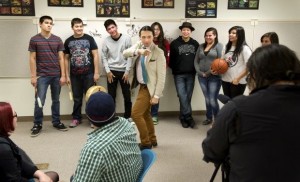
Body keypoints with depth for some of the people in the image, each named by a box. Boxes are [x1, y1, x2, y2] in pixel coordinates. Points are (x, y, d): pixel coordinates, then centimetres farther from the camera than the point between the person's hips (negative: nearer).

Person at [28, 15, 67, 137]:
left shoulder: (57, 40, 6)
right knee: (39, 101, -2)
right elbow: (32, 59, 0)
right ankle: (37, 125, 12)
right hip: (42, 76, -2)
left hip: (56, 75, 2)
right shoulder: (34, 40, 1)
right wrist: (33, 76, -5)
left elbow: (61, 58, 5)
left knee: (56, 100, 11)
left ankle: (56, 122, 23)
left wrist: (63, 75, -1)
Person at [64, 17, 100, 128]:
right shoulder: (68, 41, 5)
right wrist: (67, 75, 4)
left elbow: (95, 56, -2)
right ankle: (76, 118, 22)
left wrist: (96, 72, -7)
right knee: (77, 98, 11)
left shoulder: (89, 39, 0)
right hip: (75, 75, 2)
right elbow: (66, 59, 9)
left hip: (89, 74, -2)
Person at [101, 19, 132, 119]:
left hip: (123, 71, 0)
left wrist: (127, 71, -8)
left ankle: (128, 117, 20)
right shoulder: (106, 41, -2)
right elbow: (104, 57, 3)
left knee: (127, 96, 5)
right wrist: (108, 71, -6)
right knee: (111, 96, 7)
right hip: (111, 71, 1)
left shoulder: (126, 38, -7)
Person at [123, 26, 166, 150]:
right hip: (142, 86, 8)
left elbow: (161, 76, -17)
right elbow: (125, 53, -14)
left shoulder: (158, 52, -17)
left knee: (135, 114, -9)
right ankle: (152, 140, 34)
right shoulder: (139, 45, 2)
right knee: (145, 114, 18)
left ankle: (146, 143, 6)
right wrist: (138, 51, -33)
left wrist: (156, 95, -20)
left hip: (149, 88, -8)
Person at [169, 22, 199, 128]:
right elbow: (171, 59, 0)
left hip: (191, 74, 2)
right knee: (182, 96, -8)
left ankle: (183, 117, 17)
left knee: (188, 97, 6)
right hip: (179, 75, -2)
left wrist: (196, 69, -1)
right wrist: (174, 69, -5)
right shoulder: (175, 43, -1)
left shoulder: (195, 44, 6)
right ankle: (188, 117, 2)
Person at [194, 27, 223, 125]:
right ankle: (209, 118, 28)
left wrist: (212, 72, -17)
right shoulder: (201, 46, 13)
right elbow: (196, 61, 11)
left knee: (213, 100, -6)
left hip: (214, 77, -4)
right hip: (202, 77, 5)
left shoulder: (219, 46, -2)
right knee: (207, 99, 13)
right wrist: (200, 72, -2)